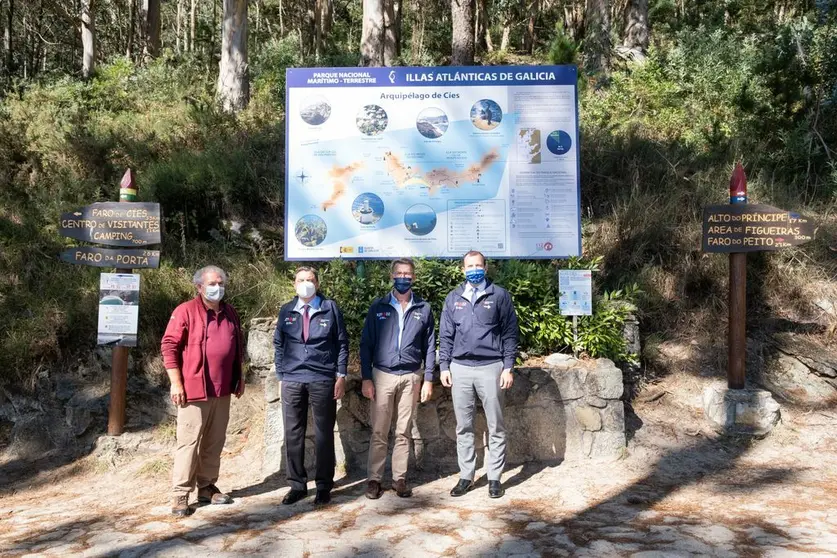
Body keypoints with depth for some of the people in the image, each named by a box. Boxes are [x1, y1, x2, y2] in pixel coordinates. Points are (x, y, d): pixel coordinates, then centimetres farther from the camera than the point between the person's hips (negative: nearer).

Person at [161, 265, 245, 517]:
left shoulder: (230, 313, 11)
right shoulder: (186, 311, -7)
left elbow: (238, 347, 20)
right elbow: (169, 346, -9)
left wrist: (239, 377, 18)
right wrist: (176, 382, -13)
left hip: (223, 390, 6)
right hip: (194, 389, -6)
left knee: (215, 442, 12)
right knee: (189, 442, -1)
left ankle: (207, 487, 23)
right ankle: (181, 494, 8)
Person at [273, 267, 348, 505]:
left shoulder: (330, 308, 1)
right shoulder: (286, 311, 8)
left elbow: (342, 342, 3)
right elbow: (279, 345, 12)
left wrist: (341, 375, -2)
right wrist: (280, 377, 7)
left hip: (323, 380, -2)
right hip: (292, 381, 2)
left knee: (324, 434, 6)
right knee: (293, 434, 5)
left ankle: (324, 486, 17)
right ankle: (297, 485, 18)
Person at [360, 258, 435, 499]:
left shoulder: (423, 309, 6)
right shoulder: (378, 307, 3)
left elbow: (429, 346, 7)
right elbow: (366, 344, 3)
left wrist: (428, 379, 2)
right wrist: (366, 378, -3)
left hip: (410, 377, 1)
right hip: (382, 375, -1)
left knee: (403, 432, 7)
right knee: (379, 432, 2)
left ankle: (399, 479, 17)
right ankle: (374, 479, 12)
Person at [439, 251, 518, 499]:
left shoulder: (499, 295, 1)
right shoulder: (454, 298, 9)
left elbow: (510, 334, 1)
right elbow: (445, 336, 10)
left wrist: (508, 367, -5)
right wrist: (444, 367, 3)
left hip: (491, 368, -2)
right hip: (460, 369, 3)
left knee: (496, 426, 5)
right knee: (464, 427, 9)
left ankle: (494, 477, 16)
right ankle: (466, 476, 19)